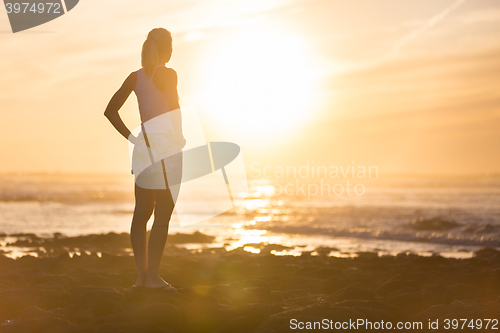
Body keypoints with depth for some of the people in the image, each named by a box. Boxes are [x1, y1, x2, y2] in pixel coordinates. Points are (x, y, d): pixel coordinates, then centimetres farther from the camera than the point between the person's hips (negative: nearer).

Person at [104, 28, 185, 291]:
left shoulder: (135, 77, 10)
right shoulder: (167, 74, -8)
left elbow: (110, 110, 9)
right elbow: (174, 111, -12)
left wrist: (132, 138, 9)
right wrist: (180, 138, 4)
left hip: (144, 145, 7)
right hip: (165, 144, -7)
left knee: (141, 211, 9)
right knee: (163, 214, -3)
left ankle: (141, 273, 9)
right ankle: (153, 275, -4)